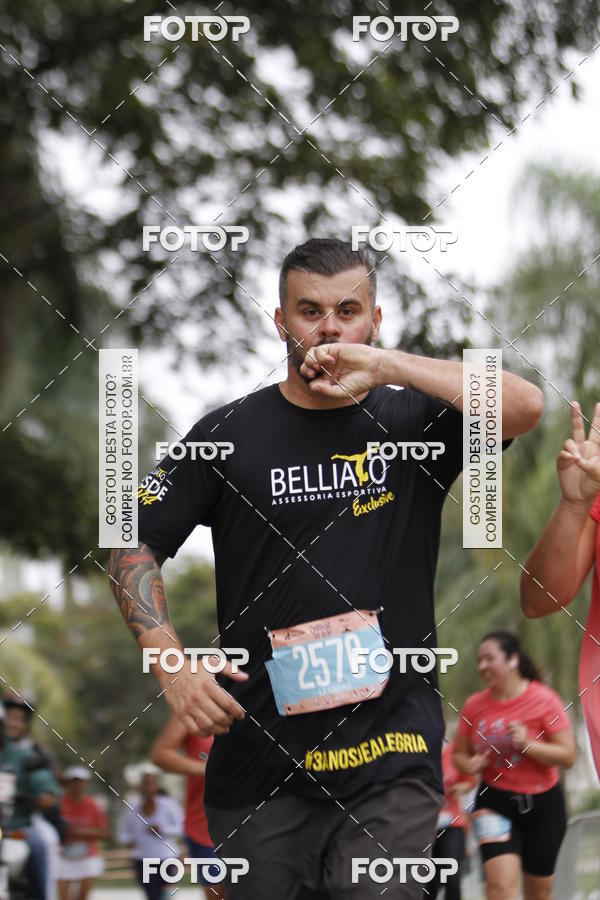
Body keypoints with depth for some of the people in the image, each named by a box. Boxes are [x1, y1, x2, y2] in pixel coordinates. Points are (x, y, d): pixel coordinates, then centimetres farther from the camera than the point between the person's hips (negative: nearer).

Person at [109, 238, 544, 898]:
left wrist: (385, 366, -16)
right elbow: (134, 548, 7)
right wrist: (173, 666, -8)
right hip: (259, 762, 1)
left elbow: (525, 406, -13)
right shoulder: (230, 434, 5)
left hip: (391, 756, -1)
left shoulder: (410, 423, 5)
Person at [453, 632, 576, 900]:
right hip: (495, 802, 0)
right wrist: (468, 765, -13)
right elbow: (459, 754, 10)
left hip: (543, 804, 0)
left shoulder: (544, 700, -10)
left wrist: (528, 744, -26)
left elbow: (567, 756, -12)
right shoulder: (474, 706, -2)